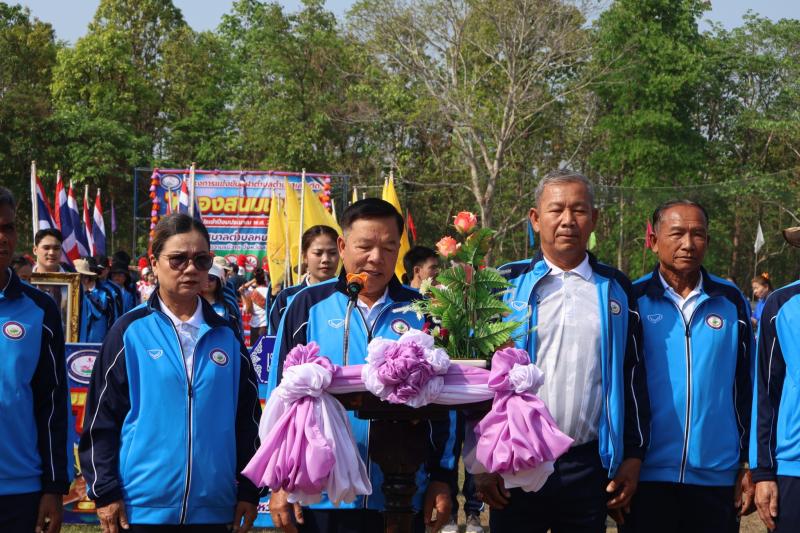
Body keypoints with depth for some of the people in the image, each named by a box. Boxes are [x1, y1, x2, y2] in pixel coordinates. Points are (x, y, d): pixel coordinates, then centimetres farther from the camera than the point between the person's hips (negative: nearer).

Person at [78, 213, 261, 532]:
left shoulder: (226, 336, 8)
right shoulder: (131, 331, -2)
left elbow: (247, 416, 11)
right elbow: (102, 416, -2)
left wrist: (249, 489, 8)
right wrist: (105, 490, -6)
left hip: (213, 506, 3)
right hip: (142, 505, -3)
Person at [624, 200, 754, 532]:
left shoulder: (731, 302, 6)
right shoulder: (633, 300, 1)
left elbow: (746, 387, 9)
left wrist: (749, 465, 6)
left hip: (717, 477, 2)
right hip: (647, 476, -1)